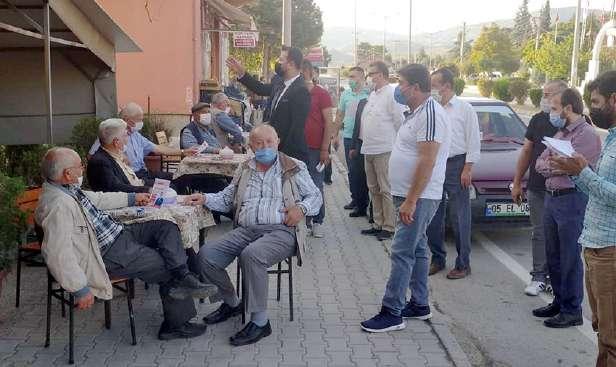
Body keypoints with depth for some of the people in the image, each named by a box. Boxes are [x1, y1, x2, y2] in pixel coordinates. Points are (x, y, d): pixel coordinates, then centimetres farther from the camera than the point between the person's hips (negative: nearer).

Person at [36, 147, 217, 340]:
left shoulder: (67, 188, 2)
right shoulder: (58, 205, -28)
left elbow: (97, 198, 21)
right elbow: (58, 255, -31)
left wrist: (132, 198, 26)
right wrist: (80, 290, -26)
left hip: (116, 233, 10)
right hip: (109, 253, -10)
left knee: (167, 227, 3)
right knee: (166, 266, -3)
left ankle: (183, 279, -8)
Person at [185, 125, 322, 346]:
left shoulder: (294, 169, 8)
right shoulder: (244, 170, 19)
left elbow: (316, 197, 11)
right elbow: (227, 199, 23)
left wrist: (302, 208, -9)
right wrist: (206, 199, 5)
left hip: (281, 231, -5)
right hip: (246, 230, 5)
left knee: (251, 255, -36)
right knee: (206, 254, -15)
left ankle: (260, 322, -21)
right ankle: (231, 303, 11)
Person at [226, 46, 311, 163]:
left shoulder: (301, 91, -20)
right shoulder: (279, 82, 7)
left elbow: (297, 127, -21)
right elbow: (262, 89, 26)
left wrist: (283, 153, -19)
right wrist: (242, 73, 20)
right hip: (277, 149, 8)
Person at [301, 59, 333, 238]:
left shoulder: (321, 94, -2)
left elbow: (328, 122, -4)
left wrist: (325, 149, -10)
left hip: (315, 148, -4)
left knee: (316, 186, 0)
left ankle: (317, 222, 10)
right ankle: (304, 219, 16)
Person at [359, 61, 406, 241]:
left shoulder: (392, 94, -11)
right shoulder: (372, 94, 17)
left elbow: (399, 121, -12)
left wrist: (397, 144, -9)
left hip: (384, 150, -9)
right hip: (369, 150, 9)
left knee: (386, 190, -5)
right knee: (374, 189, 14)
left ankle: (389, 227, 1)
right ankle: (378, 224, 23)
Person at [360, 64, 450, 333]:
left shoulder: (430, 113, -18)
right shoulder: (417, 112, 15)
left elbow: (427, 161, -24)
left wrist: (411, 201, -25)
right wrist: (406, 199, 17)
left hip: (419, 198, -10)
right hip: (411, 196, 10)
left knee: (402, 252, -9)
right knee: (416, 250, 15)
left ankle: (392, 313, -4)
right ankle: (419, 305, 24)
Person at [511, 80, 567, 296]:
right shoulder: (538, 120, 8)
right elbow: (527, 151, 13)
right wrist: (517, 182, 11)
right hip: (537, 188, 3)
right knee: (539, 233, 7)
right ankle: (539, 277, 14)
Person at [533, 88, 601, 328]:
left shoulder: (586, 134, -13)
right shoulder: (561, 133, 16)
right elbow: (540, 163, 11)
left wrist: (549, 164, -2)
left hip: (572, 199, -9)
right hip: (552, 198, 9)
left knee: (570, 258, -2)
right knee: (553, 255, 16)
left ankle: (572, 311, 8)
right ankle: (559, 301, 29)